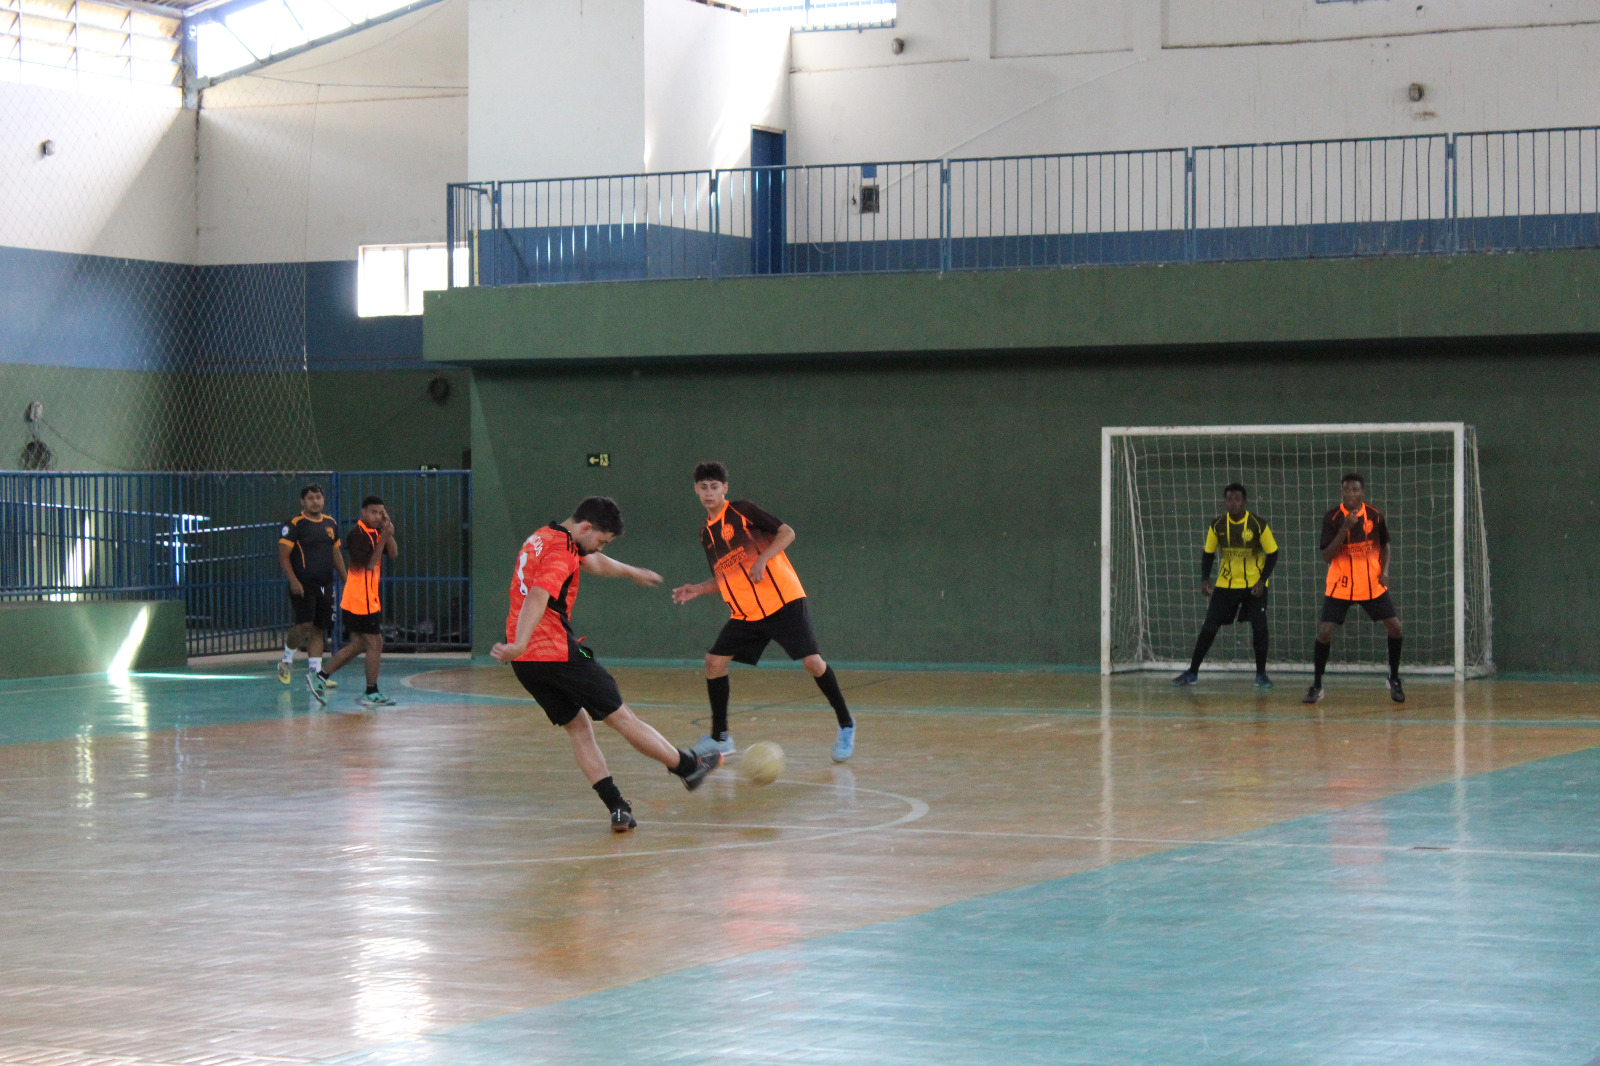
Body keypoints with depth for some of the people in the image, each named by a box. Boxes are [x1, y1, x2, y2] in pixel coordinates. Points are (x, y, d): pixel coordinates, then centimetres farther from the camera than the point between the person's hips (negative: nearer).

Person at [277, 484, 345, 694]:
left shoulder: (331, 524, 14)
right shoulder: (294, 525, -6)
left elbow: (336, 554, 24)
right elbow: (283, 556, -9)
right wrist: (293, 580, -20)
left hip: (325, 585, 6)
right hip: (303, 585, -6)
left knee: (319, 629, 5)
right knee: (304, 624, -17)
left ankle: (315, 672, 8)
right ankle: (287, 659, 7)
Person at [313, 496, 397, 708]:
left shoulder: (374, 531, 13)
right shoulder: (358, 533, -15)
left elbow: (393, 553, 6)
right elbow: (369, 563, -22)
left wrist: (387, 531, -6)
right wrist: (384, 537, -24)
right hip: (362, 600, -10)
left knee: (357, 644, 14)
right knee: (375, 643, -5)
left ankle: (321, 677, 17)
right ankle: (371, 694, 1)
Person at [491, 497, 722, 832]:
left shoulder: (544, 537, 17)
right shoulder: (561, 552, -15)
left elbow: (593, 563, 37)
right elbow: (537, 597, -32)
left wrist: (631, 572, 52)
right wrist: (519, 644, -45)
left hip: (525, 663, 9)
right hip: (557, 653, -9)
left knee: (578, 728, 12)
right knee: (622, 718, 4)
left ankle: (617, 809, 5)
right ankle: (688, 767, 18)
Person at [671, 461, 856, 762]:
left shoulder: (742, 510, -4)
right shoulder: (706, 534, 14)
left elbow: (787, 533, -10)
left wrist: (762, 560, -22)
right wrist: (697, 590, 8)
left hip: (782, 600, -6)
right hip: (745, 613, 6)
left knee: (812, 661, -14)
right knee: (714, 661, -2)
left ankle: (845, 725, 3)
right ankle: (719, 738, 10)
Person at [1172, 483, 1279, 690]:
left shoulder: (1259, 525, -13)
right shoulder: (1217, 526, -5)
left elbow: (1272, 554, -6)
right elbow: (1208, 554, 7)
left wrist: (1262, 581, -16)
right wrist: (1205, 579, -7)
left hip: (1253, 585, -2)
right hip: (1225, 585, 2)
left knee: (1259, 626, -12)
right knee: (1209, 626, 0)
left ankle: (1261, 674, 3)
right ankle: (1192, 672, 11)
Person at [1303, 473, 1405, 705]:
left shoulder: (1375, 516, -3)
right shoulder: (1332, 518, -10)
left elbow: (1384, 546, 13)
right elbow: (1326, 556, -16)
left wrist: (1384, 571, -5)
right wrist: (1344, 529, -26)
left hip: (1372, 585, 2)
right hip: (1340, 587, -2)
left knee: (1394, 626, -6)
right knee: (1325, 631, -12)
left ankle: (1394, 681, 13)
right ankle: (1316, 686, 3)